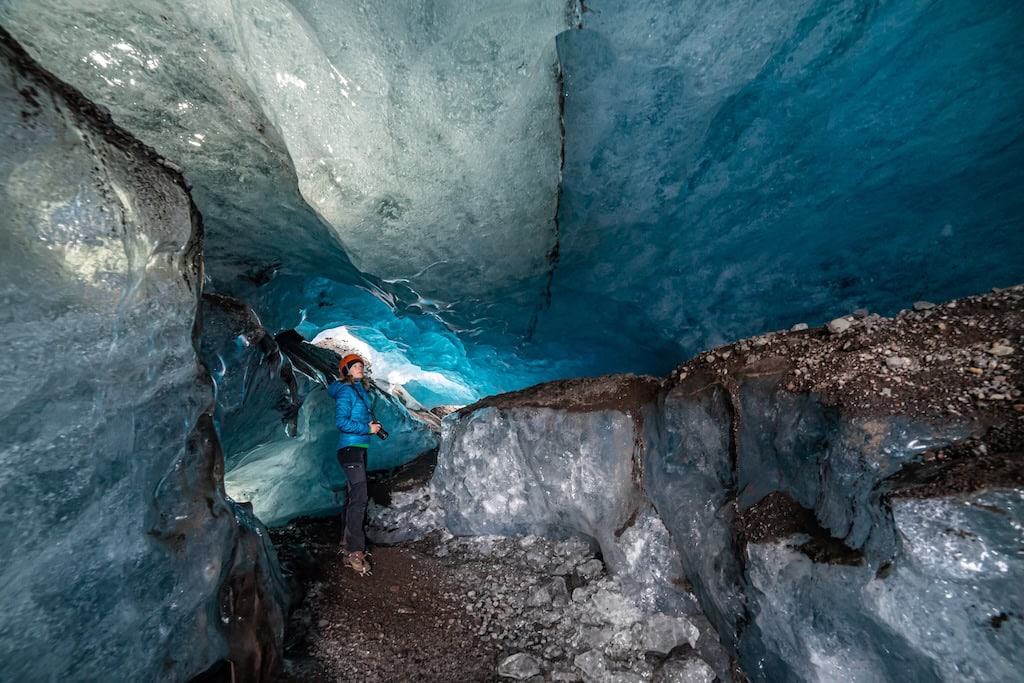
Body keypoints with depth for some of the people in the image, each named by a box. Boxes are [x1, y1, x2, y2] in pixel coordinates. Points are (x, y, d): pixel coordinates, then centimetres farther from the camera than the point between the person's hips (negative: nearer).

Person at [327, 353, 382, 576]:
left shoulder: (360, 390, 15)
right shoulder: (346, 391, -12)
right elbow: (341, 422, -21)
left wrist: (371, 424, 4)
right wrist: (367, 428, -16)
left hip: (359, 448, 10)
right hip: (350, 449, -10)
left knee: (352, 496, 16)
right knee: (358, 498, -13)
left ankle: (348, 542, 28)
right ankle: (356, 552, -9)